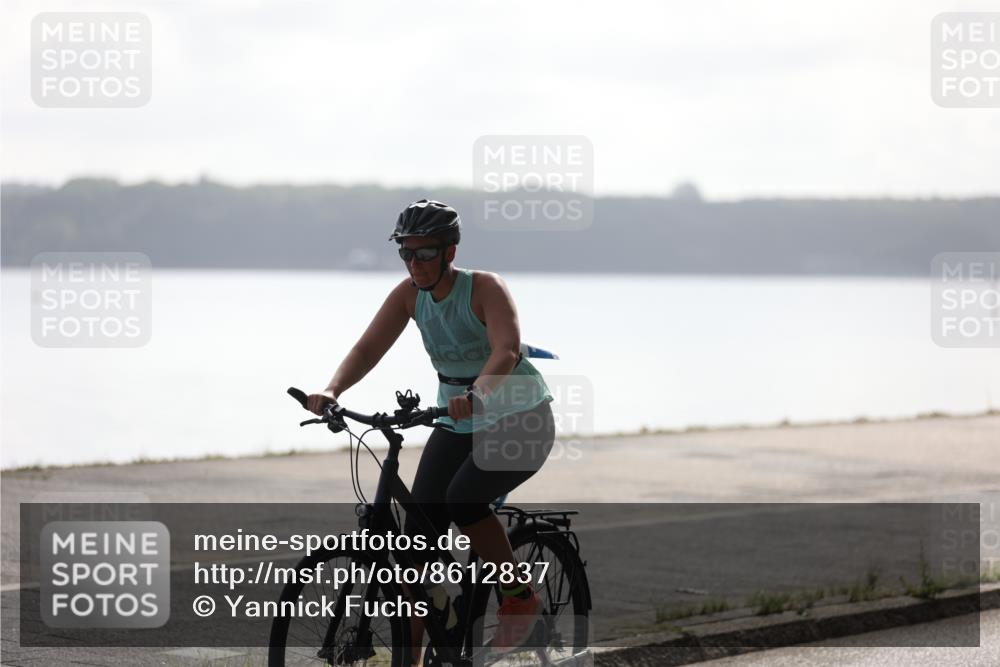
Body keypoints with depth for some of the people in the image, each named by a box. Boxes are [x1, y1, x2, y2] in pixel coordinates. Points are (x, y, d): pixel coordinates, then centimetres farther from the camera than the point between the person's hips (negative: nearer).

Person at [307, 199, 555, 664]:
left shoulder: (485, 289, -21)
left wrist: (476, 394, -56)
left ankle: (520, 597, -10)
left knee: (463, 496, -30)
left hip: (519, 420, -6)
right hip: (459, 424, 6)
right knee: (420, 529, -7)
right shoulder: (409, 294, -5)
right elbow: (368, 348, -13)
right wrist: (332, 391, -32)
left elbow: (507, 350, -37)